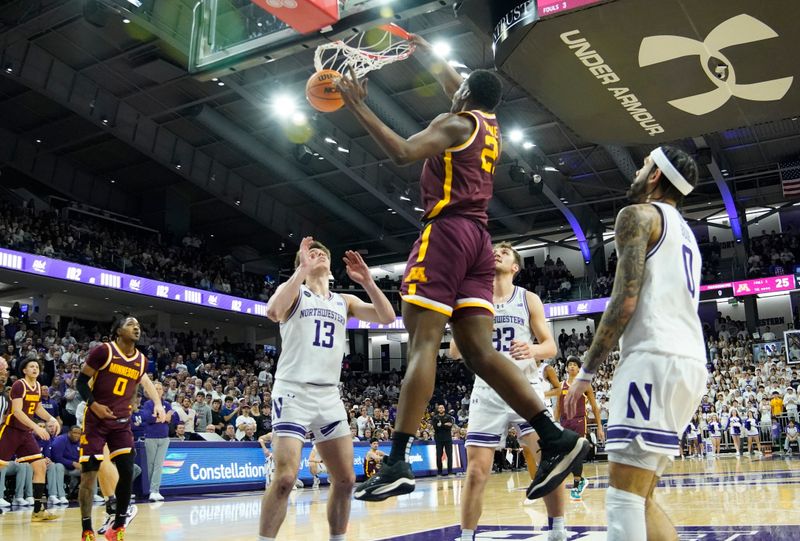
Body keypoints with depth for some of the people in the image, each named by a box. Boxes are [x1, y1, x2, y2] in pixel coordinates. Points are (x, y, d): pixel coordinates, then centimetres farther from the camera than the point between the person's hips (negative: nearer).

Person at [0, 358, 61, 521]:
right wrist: (37, 427, -30)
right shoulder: (19, 385, -14)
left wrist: (51, 419, 6)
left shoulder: (38, 386, 8)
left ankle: (38, 510, 4)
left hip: (26, 433, 7)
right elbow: (17, 411, -23)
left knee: (41, 466, 0)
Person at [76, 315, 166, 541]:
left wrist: (158, 404, 5)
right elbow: (82, 380, -5)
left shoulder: (141, 361, 5)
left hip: (122, 422, 4)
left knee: (127, 473, -2)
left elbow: (146, 384, 19)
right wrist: (93, 404, -19)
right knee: (89, 474, -3)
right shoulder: (103, 351, -10)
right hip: (96, 419, -4)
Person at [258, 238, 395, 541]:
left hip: (329, 395, 5)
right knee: (285, 478, -15)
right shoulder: (293, 291, 3)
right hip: (293, 391, -5)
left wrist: (366, 280, -6)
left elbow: (387, 317, 4)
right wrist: (302, 269, -20)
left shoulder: (345, 301, 16)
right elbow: (273, 311, -21)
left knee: (345, 479, 5)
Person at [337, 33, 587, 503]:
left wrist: (359, 107, -7)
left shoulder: (454, 123, -1)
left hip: (447, 231, -8)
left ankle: (398, 464, -18)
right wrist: (427, 54, 55)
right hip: (479, 239, 8)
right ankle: (557, 438, -6)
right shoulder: (491, 127, 23)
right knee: (480, 351, 1)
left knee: (423, 344, -14)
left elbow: (402, 152, -16)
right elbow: (458, 88, 43)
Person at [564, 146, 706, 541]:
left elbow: (624, 301, -10)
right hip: (691, 363, 10)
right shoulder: (686, 233, 29)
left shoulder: (639, 214, 1)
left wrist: (586, 372, -8)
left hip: (655, 359, -9)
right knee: (639, 497, 13)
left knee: (623, 497, -11)